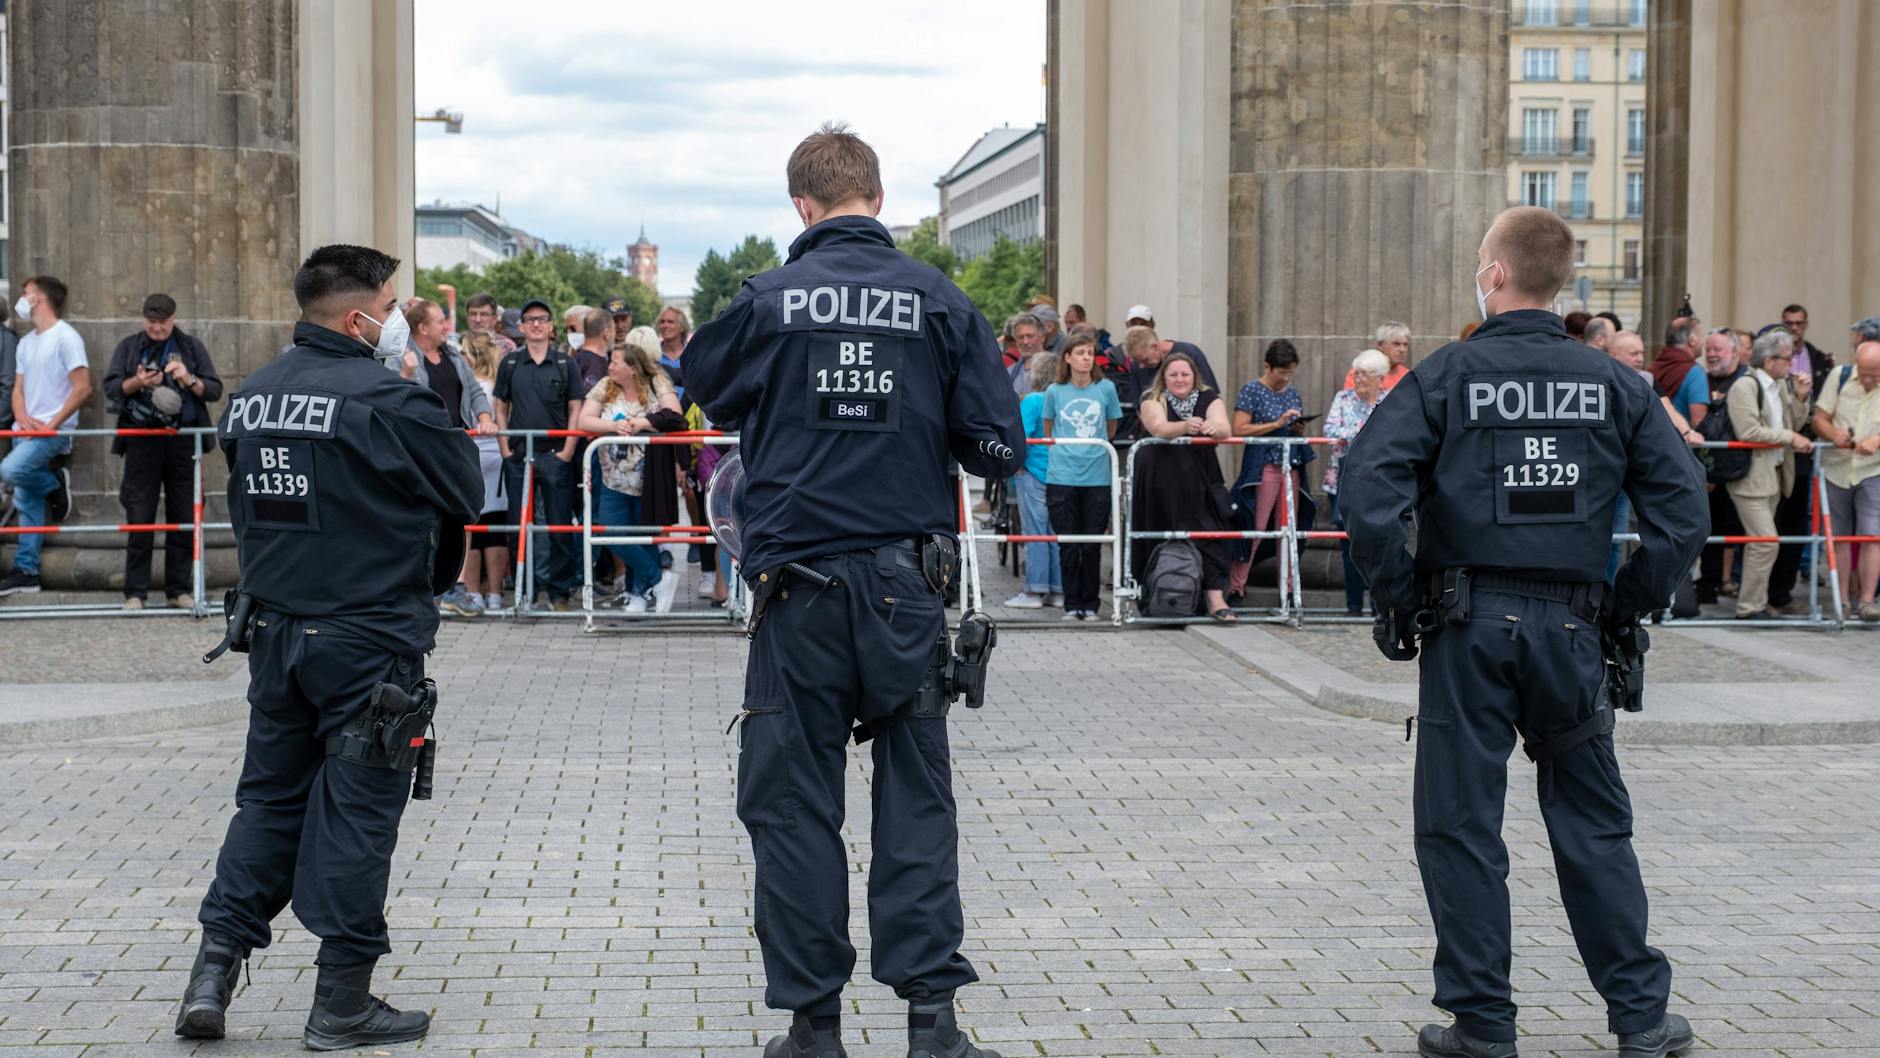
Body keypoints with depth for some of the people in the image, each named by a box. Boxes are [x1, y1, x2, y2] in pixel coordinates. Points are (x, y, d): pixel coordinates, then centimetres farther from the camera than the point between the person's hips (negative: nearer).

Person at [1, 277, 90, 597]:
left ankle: (55, 485, -1)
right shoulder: (26, 343, 17)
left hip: (53, 432, -8)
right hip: (26, 431, 8)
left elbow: (83, 388, -14)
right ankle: (26, 572, 9)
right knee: (27, 503, 5)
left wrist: (52, 425, -16)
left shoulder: (65, 338, -8)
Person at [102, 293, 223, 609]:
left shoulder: (192, 346, 10)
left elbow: (215, 390, 6)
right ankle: (135, 592, 2)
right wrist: (137, 382, -17)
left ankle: (178, 589, 12)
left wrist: (189, 380, -13)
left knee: (183, 518, 4)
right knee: (139, 520, -3)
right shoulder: (129, 347, 10)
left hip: (183, 442, 1)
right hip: (142, 442, -1)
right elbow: (110, 387, 1)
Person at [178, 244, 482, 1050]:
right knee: (356, 809, 2)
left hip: (272, 628, 7)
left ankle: (214, 971, 11)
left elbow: (246, 507, 15)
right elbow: (467, 493, -7)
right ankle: (342, 1004, 8)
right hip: (369, 639, -6)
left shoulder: (250, 398, 7)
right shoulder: (387, 400, -15)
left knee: (269, 796, 16)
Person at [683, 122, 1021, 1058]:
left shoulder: (769, 301, -3)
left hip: (798, 585, -1)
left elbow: (704, 389, 16)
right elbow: (998, 445, 0)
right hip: (906, 583, 1)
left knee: (793, 803, 7)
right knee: (916, 797, 8)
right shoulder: (937, 301, -1)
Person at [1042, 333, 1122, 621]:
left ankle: (1090, 603, 13)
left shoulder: (1106, 388, 1)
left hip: (1097, 477, 0)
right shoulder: (1055, 391, 2)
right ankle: (1071, 604, 13)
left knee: (1092, 545, 3)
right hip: (1061, 476, 0)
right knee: (1067, 545, 4)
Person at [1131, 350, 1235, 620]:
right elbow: (1158, 427, -23)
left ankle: (1215, 598, -16)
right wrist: (1186, 427, -43)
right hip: (1161, 484, -1)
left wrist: (1214, 428, -38)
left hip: (1200, 481, 1)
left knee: (1208, 533, -10)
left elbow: (1225, 428, -13)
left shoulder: (1209, 399, 4)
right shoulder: (1153, 400, -2)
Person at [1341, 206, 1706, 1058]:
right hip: (1570, 627, 3)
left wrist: (1399, 596, -5)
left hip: (1470, 628, -3)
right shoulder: (1613, 383, 3)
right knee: (1593, 823, 13)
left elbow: (1368, 490, -16)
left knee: (1461, 825, 6)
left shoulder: (1446, 375, -5)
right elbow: (1683, 507, 0)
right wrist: (1628, 605, 8)